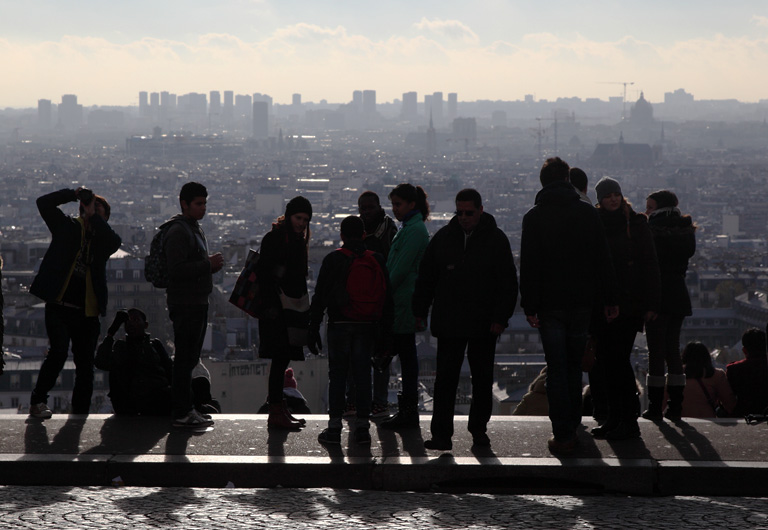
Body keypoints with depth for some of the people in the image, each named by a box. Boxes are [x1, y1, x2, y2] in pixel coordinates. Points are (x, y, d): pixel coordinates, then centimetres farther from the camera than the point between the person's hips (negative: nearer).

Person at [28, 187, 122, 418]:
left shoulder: (102, 239, 10)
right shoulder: (67, 227, 7)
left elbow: (115, 241, -14)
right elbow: (44, 203, -2)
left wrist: (93, 216, -9)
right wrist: (74, 194, -6)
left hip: (87, 312, 3)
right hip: (59, 306, -3)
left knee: (85, 365, 5)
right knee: (59, 351, -20)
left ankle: (79, 415, 14)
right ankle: (37, 401, -6)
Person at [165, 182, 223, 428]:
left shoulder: (195, 229, 19)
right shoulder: (178, 232, -14)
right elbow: (176, 270, -23)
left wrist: (211, 265, 8)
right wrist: (208, 264, -19)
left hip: (198, 303, 10)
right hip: (185, 304, -10)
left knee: (190, 359, 14)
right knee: (185, 359, -8)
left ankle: (186, 408, 21)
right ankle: (182, 413, -6)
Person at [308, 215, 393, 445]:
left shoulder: (333, 260, -5)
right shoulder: (377, 261, 4)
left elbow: (320, 296, -5)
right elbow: (387, 298, 8)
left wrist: (314, 329, 1)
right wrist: (386, 329, 15)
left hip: (339, 326, -2)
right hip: (367, 328, 2)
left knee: (337, 375, 3)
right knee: (363, 375, 6)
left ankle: (334, 427, 2)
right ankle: (362, 427, 5)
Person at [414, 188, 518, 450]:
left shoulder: (496, 239, -1)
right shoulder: (443, 237, 7)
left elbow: (508, 283, -1)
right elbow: (426, 278, 13)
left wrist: (501, 318, -9)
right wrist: (420, 311, 8)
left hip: (484, 325, -1)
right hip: (448, 323, 1)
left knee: (482, 379, 8)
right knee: (445, 378, -3)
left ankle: (479, 429, 21)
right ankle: (441, 435, -3)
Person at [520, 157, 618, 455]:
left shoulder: (534, 217, -5)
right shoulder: (588, 213, 2)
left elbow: (529, 266, -8)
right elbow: (603, 260, 3)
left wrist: (529, 307, -6)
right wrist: (610, 300, 8)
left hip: (550, 305, -2)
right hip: (582, 302, 2)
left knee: (556, 368, 0)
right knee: (574, 364, 16)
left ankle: (563, 435, -3)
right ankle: (572, 425, 20)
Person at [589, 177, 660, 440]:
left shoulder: (636, 224, 1)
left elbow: (650, 265, 0)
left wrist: (651, 303, -6)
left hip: (628, 305, -4)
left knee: (619, 359, -9)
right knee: (605, 360, 4)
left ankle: (629, 421, -4)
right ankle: (613, 417, 13)